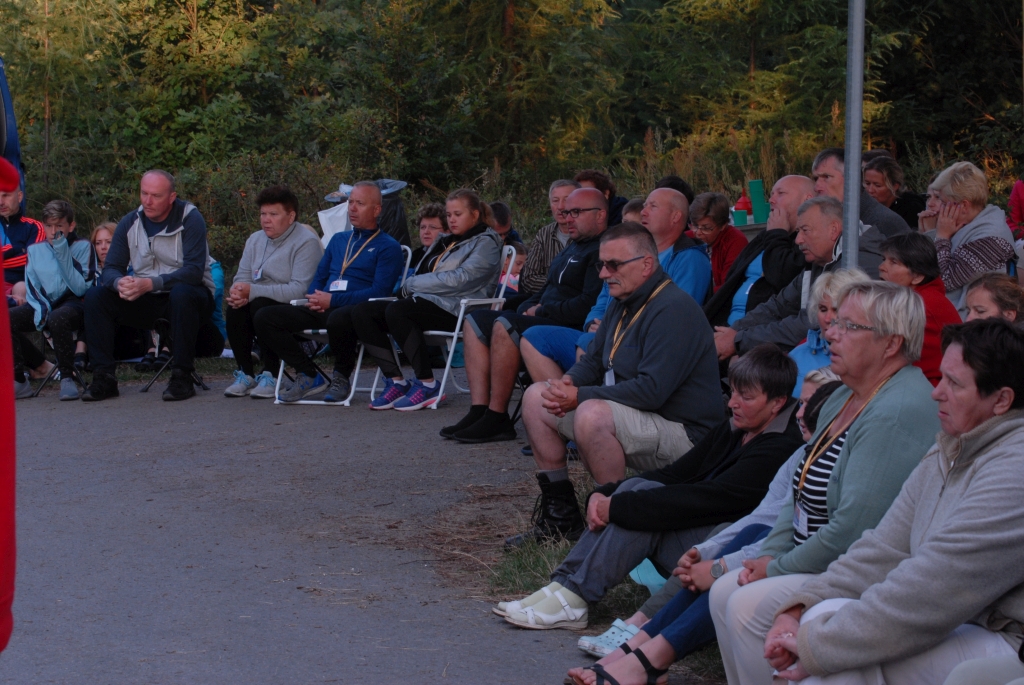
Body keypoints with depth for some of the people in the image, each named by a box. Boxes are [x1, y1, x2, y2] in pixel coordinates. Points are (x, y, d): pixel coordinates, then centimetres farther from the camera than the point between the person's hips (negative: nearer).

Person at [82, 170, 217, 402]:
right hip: (146, 303, 5)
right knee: (95, 296, -13)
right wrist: (119, 283, -28)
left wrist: (149, 284, -35)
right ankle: (103, 377, -13)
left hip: (186, 296, -5)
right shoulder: (129, 223, 2)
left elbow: (194, 271, -23)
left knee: (182, 294, -39)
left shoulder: (190, 220, -13)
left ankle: (182, 376, -29)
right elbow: (110, 269, -1)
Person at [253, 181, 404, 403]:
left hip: (356, 310, -7)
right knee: (264, 317, -12)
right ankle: (309, 376, -7)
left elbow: (379, 292, -8)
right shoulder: (338, 239, 26)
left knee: (337, 319, -43)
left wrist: (332, 300, -15)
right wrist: (314, 298, 1)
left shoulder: (388, 247, 5)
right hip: (321, 310, 7)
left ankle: (341, 378, -14)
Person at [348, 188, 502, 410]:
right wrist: (411, 285, -2)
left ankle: (427, 384, -26)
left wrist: (413, 283, -8)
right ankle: (395, 381, -12)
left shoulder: (485, 242, 1)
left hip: (455, 309, -9)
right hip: (427, 301, 9)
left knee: (396, 311, -33)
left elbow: (460, 279, -13)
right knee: (363, 312, -8)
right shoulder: (447, 242, 28)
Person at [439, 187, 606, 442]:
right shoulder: (572, 248, 23)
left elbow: (589, 305, -22)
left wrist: (541, 311, -10)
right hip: (545, 319, 11)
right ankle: (479, 410, -9)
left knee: (505, 324, -30)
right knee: (476, 320, 5)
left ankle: (497, 419, -22)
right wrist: (529, 307, 5)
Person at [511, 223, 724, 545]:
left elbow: (652, 390, -30)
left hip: (683, 432, -10)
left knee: (591, 415, -36)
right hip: (625, 414, 10)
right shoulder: (623, 303, 11)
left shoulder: (673, 310, -21)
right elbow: (592, 361, 19)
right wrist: (568, 382, -6)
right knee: (536, 397, 7)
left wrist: (580, 396, -25)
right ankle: (559, 513, 9)